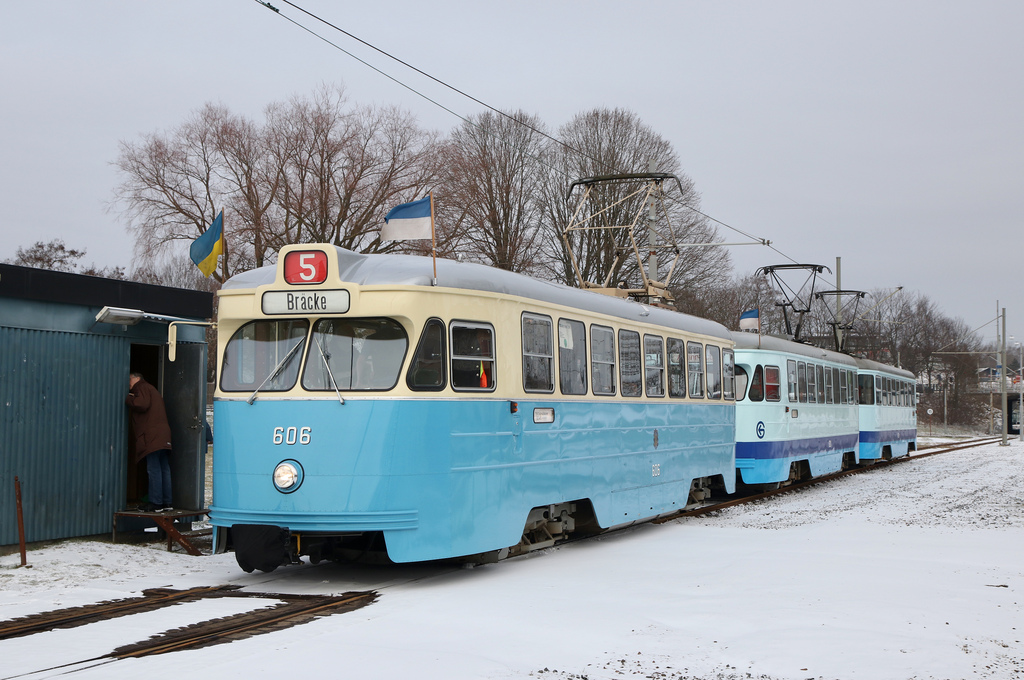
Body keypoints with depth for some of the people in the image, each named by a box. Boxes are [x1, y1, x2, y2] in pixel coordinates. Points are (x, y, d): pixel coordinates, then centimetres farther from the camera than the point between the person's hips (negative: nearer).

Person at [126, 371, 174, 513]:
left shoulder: (142, 387, 1)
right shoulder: (152, 390, 31)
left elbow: (142, 404, -17)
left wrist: (127, 398, -2)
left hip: (152, 436, -10)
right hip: (163, 436, 10)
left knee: (153, 469, -10)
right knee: (164, 469, 7)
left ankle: (156, 503, -11)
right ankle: (166, 502, 8)